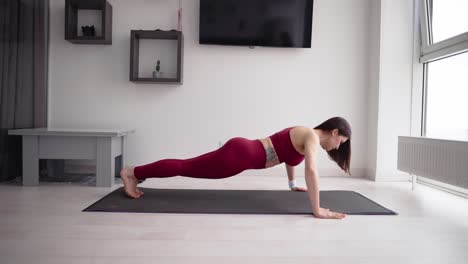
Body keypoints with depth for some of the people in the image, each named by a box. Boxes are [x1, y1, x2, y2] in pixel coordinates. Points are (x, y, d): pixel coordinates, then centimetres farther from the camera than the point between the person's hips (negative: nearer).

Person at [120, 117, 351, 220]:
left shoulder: (303, 133, 18)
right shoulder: (313, 137, -11)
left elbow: (289, 155, 35)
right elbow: (311, 170, -26)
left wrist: (293, 184, 40)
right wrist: (317, 210, -25)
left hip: (242, 150, 8)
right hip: (239, 154, -8)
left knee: (188, 167, 15)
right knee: (186, 167, 0)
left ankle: (137, 173, 26)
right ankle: (132, 172, 11)